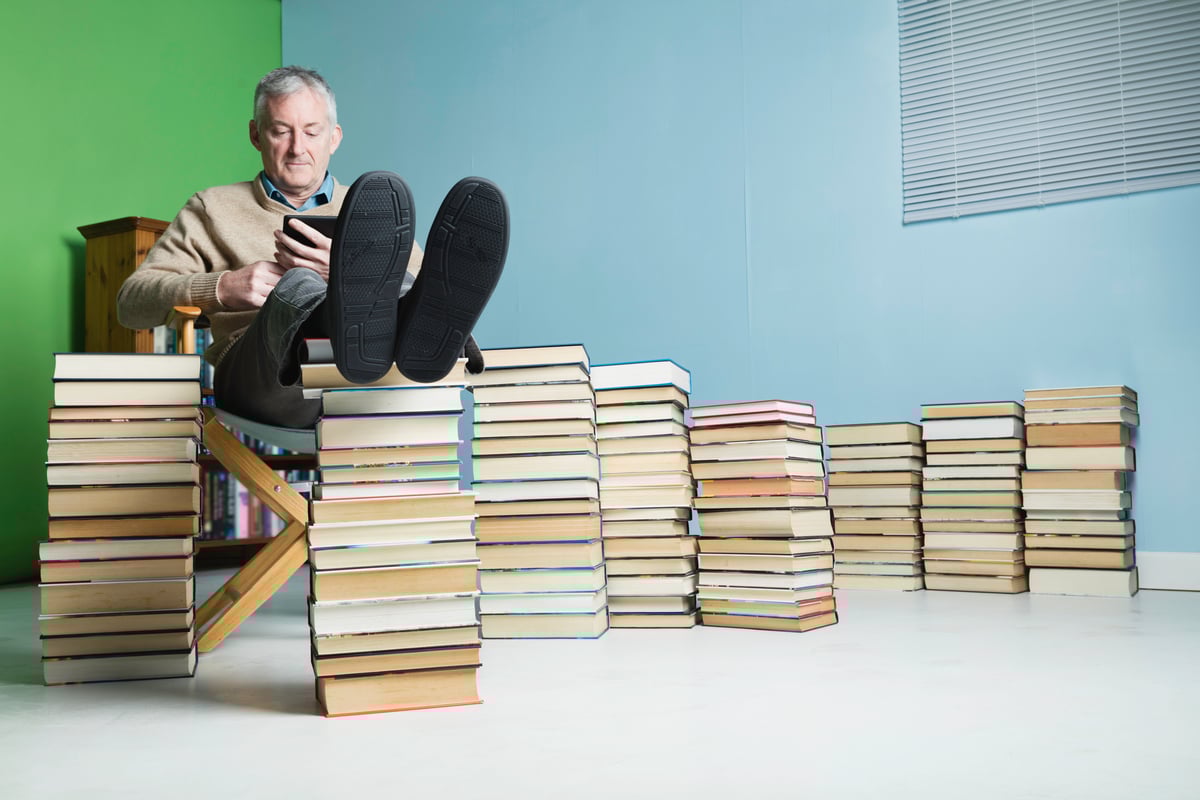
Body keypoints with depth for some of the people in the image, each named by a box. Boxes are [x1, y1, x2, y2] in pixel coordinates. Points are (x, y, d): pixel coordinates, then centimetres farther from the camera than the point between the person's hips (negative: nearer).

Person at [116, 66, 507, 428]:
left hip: (371, 382, 2)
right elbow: (131, 301, 15)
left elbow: (438, 299, 9)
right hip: (263, 375, -1)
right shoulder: (214, 208, 25)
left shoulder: (372, 213, 26)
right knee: (299, 288, -35)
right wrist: (223, 287, -4)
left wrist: (351, 273, -10)